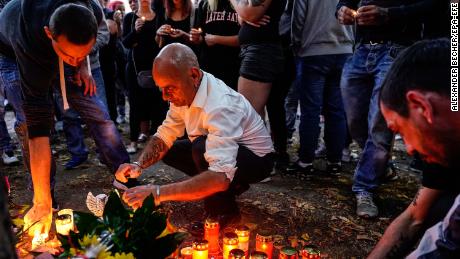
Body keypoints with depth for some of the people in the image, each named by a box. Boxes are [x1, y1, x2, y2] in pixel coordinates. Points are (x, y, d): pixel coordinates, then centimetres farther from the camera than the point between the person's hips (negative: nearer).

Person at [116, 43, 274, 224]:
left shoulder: (220, 106, -36)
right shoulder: (184, 92, -10)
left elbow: (221, 177, -44)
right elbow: (164, 136, -3)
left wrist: (159, 193, -44)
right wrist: (138, 165, -21)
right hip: (222, 150, 8)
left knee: (202, 147, -34)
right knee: (168, 150, 3)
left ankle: (223, 211, -9)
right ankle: (233, 185, 10)